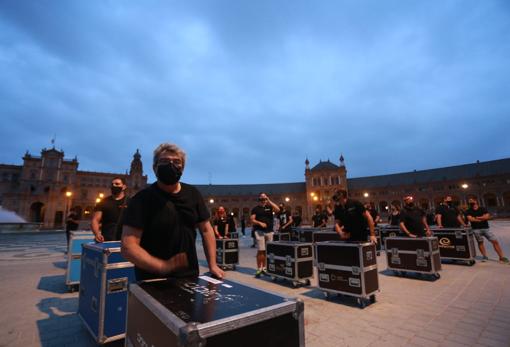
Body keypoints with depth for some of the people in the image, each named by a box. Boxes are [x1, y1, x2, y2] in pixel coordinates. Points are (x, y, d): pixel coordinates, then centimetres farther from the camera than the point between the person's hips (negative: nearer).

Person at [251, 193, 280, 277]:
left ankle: (264, 268, 19)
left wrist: (269, 201, -9)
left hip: (269, 231, 3)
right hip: (259, 231, -3)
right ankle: (259, 269, 4)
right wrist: (260, 223, -18)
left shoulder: (269, 207, 11)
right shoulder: (255, 208, 4)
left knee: (267, 251, 7)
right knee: (260, 250, -6)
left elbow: (278, 210, -7)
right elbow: (252, 220, -2)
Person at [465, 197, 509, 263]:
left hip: (485, 228, 1)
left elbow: (487, 216, -5)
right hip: (476, 229, -1)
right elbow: (470, 219, -10)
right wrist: (482, 218, -5)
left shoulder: (483, 209, 7)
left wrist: (477, 217, -7)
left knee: (495, 241, -2)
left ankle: (502, 257, 5)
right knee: (480, 242, 5)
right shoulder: (468, 211, 3)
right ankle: (485, 256, 14)